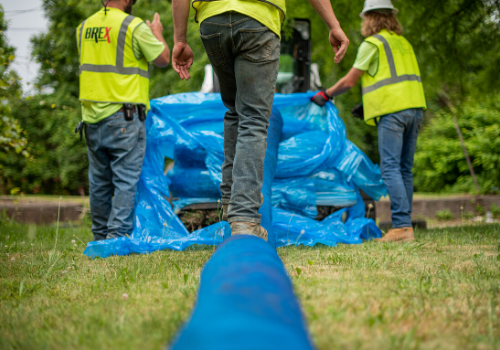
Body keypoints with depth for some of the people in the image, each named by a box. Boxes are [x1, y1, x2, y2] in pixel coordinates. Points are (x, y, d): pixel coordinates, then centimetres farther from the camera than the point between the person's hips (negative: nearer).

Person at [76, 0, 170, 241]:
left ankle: (101, 238, 17)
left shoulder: (84, 27, 11)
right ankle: (117, 235, -9)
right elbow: (163, 59, -1)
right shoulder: (134, 26, -9)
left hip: (92, 114, 6)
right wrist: (157, 34, 18)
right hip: (123, 115, -6)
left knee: (99, 181, 12)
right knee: (126, 180, -3)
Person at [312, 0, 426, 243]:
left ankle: (402, 226, -19)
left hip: (392, 111, -8)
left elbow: (349, 81, 1)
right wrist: (368, 103, 31)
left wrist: (325, 95, 15)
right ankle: (405, 224, 7)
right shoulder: (403, 43, 22)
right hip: (414, 107, 8)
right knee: (405, 169, 8)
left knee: (390, 168, -10)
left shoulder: (373, 43, -1)